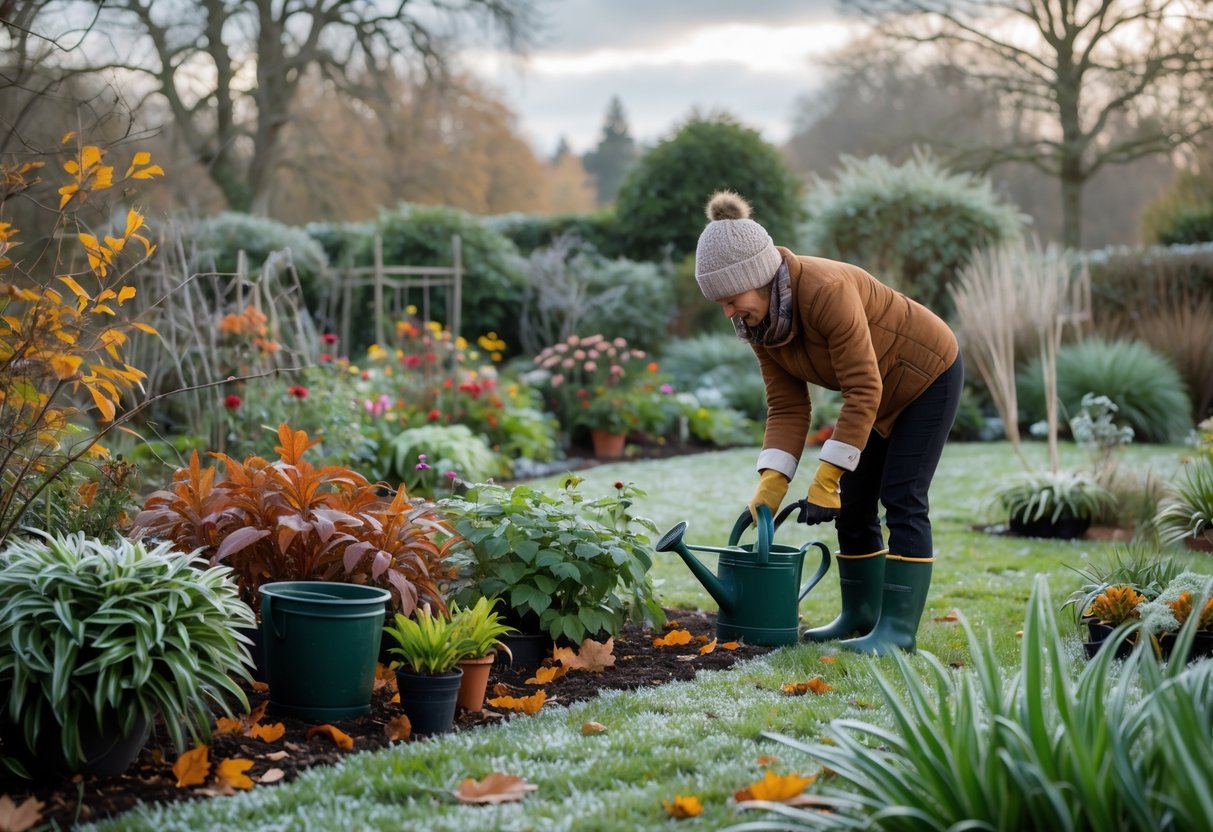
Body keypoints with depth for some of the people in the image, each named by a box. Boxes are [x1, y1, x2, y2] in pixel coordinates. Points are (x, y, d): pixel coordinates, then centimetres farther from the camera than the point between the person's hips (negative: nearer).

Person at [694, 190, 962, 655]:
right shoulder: (758, 319, -12)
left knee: (901, 498, -13)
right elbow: (787, 407, -10)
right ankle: (859, 615, 18)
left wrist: (826, 479, -34)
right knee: (853, 503, 6)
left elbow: (863, 392, -35)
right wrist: (771, 483, -22)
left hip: (927, 372, -8)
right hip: (882, 387, 8)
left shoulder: (826, 290, -37)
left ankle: (898, 628, -11)